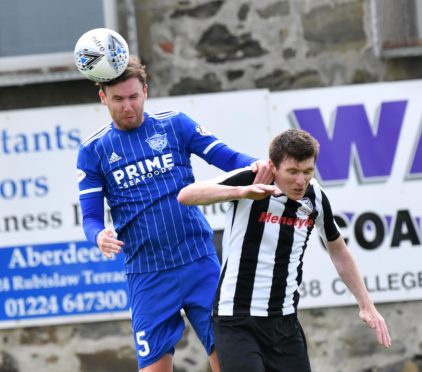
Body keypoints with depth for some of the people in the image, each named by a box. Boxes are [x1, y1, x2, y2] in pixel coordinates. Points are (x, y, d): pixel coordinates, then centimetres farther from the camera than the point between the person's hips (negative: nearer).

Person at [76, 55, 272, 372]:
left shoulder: (175, 125, 4)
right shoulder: (93, 150, 4)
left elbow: (227, 157, 1)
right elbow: (90, 216, 3)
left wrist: (256, 165, -22)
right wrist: (99, 236, -21)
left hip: (200, 262, 0)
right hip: (147, 275, 0)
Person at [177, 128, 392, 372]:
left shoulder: (316, 198, 2)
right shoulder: (249, 180, -13)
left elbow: (338, 251, 19)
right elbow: (186, 195, -25)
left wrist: (366, 305, 17)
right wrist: (241, 191, -40)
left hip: (285, 322, 5)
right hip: (237, 321, -5)